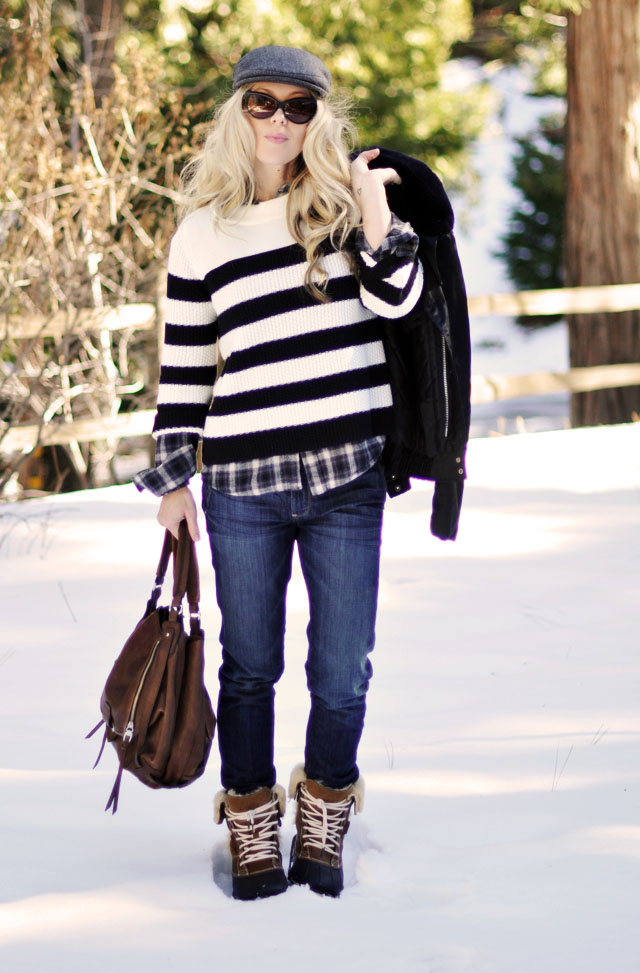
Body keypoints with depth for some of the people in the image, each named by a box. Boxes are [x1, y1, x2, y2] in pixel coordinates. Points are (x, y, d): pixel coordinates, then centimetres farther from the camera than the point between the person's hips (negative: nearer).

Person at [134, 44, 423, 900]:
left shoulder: (345, 202, 7)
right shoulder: (204, 233, 5)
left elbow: (395, 299, -6)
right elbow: (184, 366, 8)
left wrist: (375, 215, -19)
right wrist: (172, 477, 6)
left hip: (347, 476, 0)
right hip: (242, 484, 0)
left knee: (342, 671, 4)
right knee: (250, 665, 8)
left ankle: (324, 823, 23)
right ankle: (252, 825, 25)